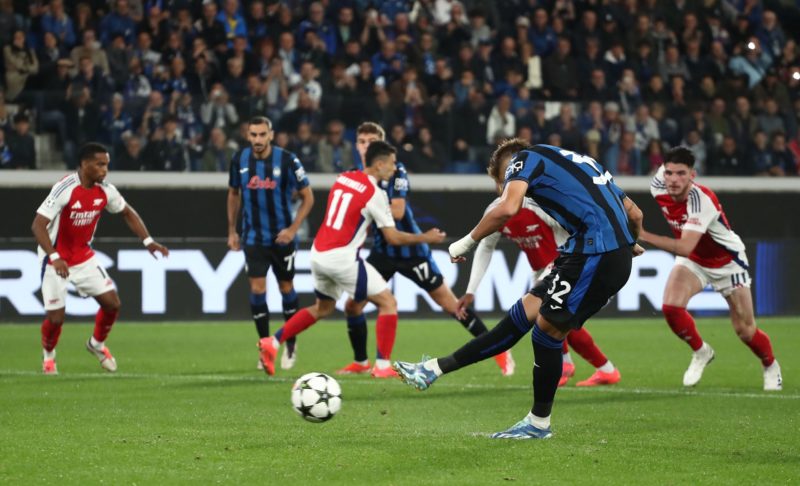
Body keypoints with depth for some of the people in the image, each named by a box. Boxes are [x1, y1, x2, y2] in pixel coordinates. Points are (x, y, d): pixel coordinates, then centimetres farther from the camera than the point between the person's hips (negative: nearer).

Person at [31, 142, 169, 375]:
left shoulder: (105, 190, -6)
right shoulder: (65, 189, -26)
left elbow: (127, 212, 13)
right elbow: (38, 225, -28)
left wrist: (147, 241, 2)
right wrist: (54, 257, -39)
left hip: (83, 256, 6)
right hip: (56, 259, -6)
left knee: (112, 303, -2)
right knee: (56, 316, -7)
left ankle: (97, 344, 26)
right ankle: (48, 355, 24)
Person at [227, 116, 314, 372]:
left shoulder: (287, 160, -13)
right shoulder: (239, 159, -4)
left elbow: (308, 197, -6)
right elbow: (233, 194, 12)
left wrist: (293, 229, -14)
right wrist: (232, 230, 11)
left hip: (282, 236, -1)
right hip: (253, 237, 2)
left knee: (286, 288, 9)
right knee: (257, 289, -7)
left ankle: (290, 346, 25)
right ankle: (264, 346, 4)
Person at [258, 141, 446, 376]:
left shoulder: (344, 177, 9)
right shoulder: (375, 193, -11)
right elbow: (393, 237, -7)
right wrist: (425, 238, 5)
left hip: (318, 253, 8)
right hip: (342, 258, -8)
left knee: (323, 308, 27)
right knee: (388, 303, 2)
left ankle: (272, 342, 19)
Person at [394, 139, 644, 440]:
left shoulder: (526, 158, 5)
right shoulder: (577, 162, 28)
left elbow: (507, 208, -16)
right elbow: (634, 214, 29)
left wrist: (467, 242, -2)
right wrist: (632, 245, 50)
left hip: (597, 254, -9)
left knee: (548, 328, 1)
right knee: (525, 312, 9)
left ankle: (539, 423, 12)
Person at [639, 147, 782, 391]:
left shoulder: (701, 200, -39)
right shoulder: (658, 188, -20)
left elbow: (685, 247, -47)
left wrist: (643, 236, -51)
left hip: (726, 262, -5)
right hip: (693, 261, 5)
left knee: (745, 331, -1)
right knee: (671, 306, -22)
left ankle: (771, 366, 31)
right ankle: (701, 353, 5)